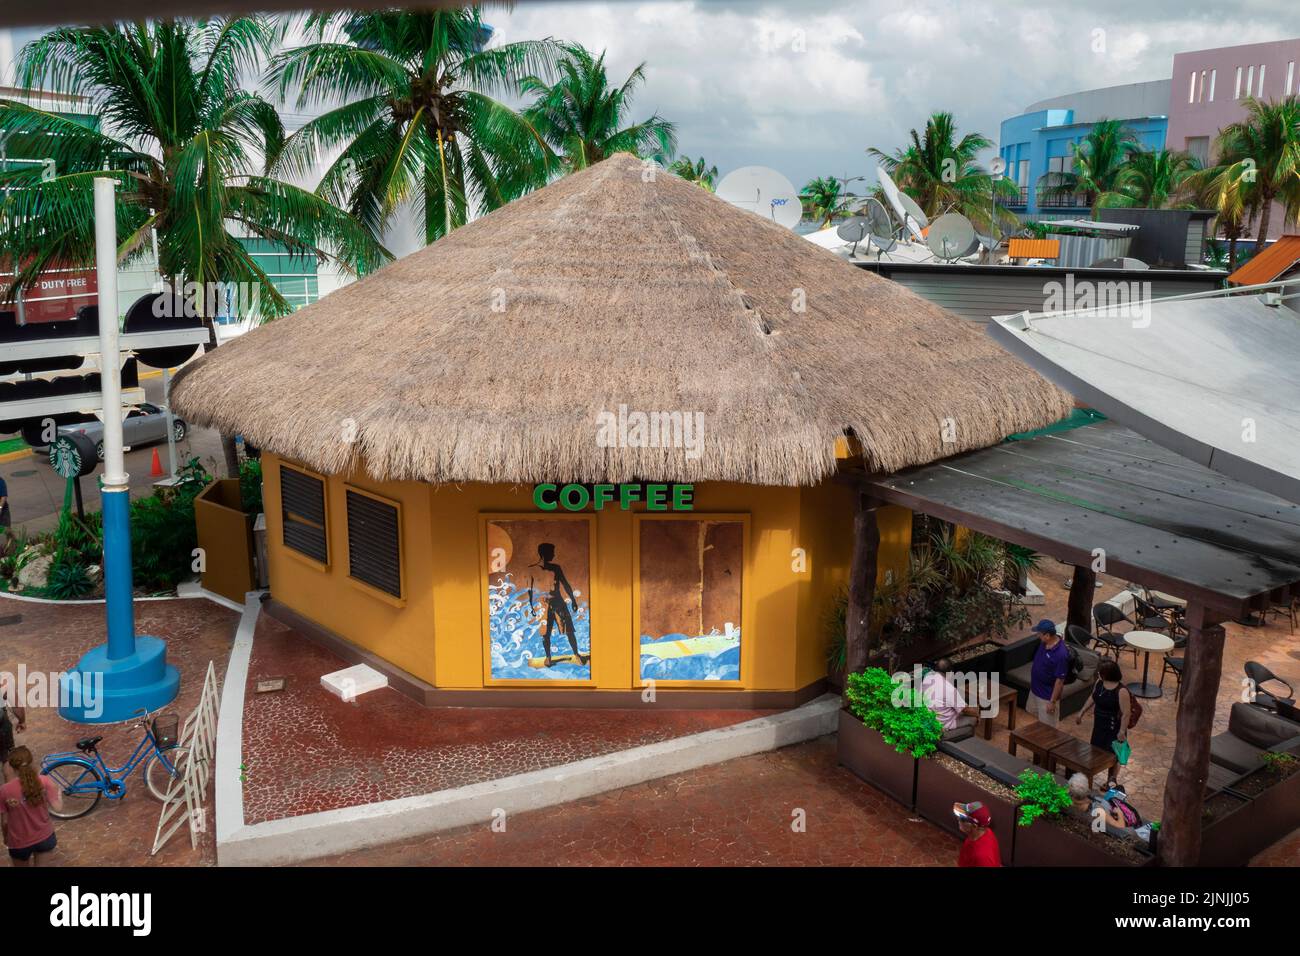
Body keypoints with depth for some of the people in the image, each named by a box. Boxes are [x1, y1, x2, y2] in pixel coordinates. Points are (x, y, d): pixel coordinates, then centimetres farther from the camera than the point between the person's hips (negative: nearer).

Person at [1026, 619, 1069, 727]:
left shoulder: (1061, 654, -33)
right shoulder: (1044, 643, -7)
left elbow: (1060, 681, -26)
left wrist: (1052, 701, -20)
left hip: (1047, 695, -9)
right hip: (1035, 690, 9)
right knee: (1033, 714, 28)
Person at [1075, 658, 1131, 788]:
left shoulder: (1121, 691, -29)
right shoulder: (1099, 683, -8)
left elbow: (1126, 714, -24)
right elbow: (1092, 698, 11)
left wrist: (1122, 731, -20)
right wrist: (1082, 713, 15)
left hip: (1113, 728, -7)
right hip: (1099, 725, 7)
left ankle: (1112, 780, 31)